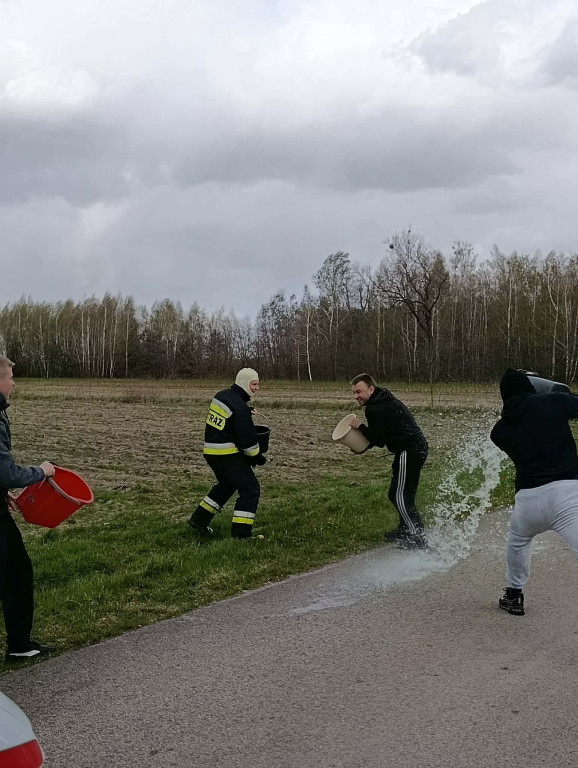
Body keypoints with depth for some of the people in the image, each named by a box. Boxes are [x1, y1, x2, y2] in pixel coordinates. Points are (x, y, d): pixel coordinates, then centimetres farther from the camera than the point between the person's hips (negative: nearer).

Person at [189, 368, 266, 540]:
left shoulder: (221, 395, 8)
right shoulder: (240, 408, -20)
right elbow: (247, 439, -17)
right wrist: (257, 457, -1)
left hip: (211, 451, 9)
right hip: (227, 455, -9)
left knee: (226, 484, 28)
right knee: (250, 488, -3)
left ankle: (199, 519, 33)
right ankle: (240, 533, -5)